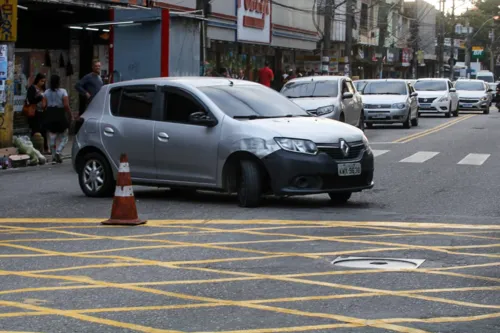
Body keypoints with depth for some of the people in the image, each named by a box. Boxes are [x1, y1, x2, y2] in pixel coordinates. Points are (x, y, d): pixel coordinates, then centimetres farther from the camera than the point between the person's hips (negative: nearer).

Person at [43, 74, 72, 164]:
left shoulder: (46, 92, 4)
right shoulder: (63, 91, -7)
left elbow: (44, 105, -2)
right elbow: (66, 105, -13)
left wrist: (48, 112, 14)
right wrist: (70, 115, -5)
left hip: (50, 115, 4)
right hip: (60, 114, -4)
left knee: (52, 137, 8)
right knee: (63, 137, 7)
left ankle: (54, 157, 9)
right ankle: (58, 152, -14)